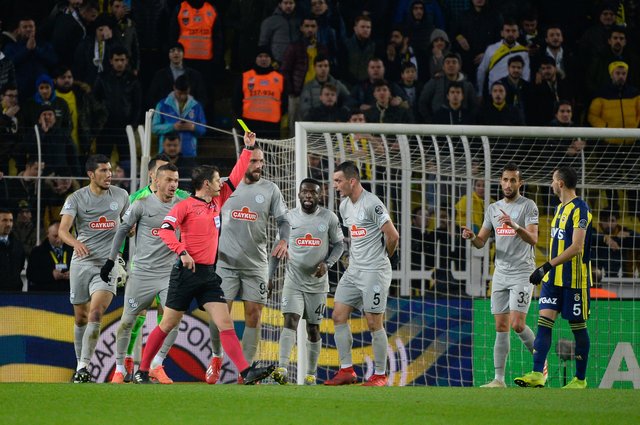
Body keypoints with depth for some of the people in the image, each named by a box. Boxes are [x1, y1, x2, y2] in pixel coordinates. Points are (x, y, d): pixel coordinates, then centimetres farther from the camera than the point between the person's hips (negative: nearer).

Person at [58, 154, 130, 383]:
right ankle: (80, 363, 25)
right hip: (81, 262, 0)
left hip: (108, 263, 0)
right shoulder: (76, 198, -3)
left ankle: (84, 366, -20)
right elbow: (63, 229, -15)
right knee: (80, 318, 8)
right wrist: (75, 242, -35)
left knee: (96, 313, -19)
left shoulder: (121, 195, 6)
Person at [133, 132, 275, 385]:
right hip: (186, 272, -6)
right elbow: (165, 229, -14)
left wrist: (248, 149, 19)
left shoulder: (217, 202, 15)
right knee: (168, 324, 0)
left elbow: (235, 177, 23)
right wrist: (182, 252, -25)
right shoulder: (186, 205, -5)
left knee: (225, 323, -6)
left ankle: (246, 372, -16)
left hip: (209, 274, 6)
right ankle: (141, 372, 10)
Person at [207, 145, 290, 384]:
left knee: (253, 316, -3)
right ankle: (216, 358, 18)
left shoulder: (270, 190, 4)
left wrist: (283, 240, -14)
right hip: (226, 262, -1)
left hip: (256, 264, 1)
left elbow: (283, 220, 5)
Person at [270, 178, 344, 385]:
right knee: (290, 320, -18)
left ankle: (311, 374, 19)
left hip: (317, 282, 1)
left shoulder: (329, 218, -1)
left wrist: (327, 263, -11)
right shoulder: (289, 217, 1)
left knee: (313, 329, 7)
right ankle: (282, 368, -28)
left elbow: (338, 245, 7)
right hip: (293, 280, -1)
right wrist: (269, 276, 6)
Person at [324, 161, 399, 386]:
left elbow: (393, 236, -15)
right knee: (338, 315, 3)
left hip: (374, 272, -9)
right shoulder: (344, 205, 12)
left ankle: (380, 375, 4)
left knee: (374, 323, -5)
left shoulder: (372, 204, -15)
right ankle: (346, 370, 8)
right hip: (353, 270, 9)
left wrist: (382, 257, 1)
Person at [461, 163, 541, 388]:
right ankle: (499, 379, 3)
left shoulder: (528, 206, -5)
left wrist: (515, 225, -35)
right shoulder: (493, 209, 14)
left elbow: (533, 239, -18)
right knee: (501, 327, 3)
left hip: (522, 274, -6)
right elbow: (481, 242, 14)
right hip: (500, 274, 6)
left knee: (517, 324, -14)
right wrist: (471, 237, -9)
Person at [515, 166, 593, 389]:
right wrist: (546, 270, 24)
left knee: (578, 327, 1)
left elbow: (576, 247, -22)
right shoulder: (561, 207, 15)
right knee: (544, 321, -3)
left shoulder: (580, 209, -14)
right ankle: (537, 374, -7)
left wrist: (548, 266, -25)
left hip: (574, 279, -8)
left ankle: (580, 379, 9)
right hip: (554, 278, 8)